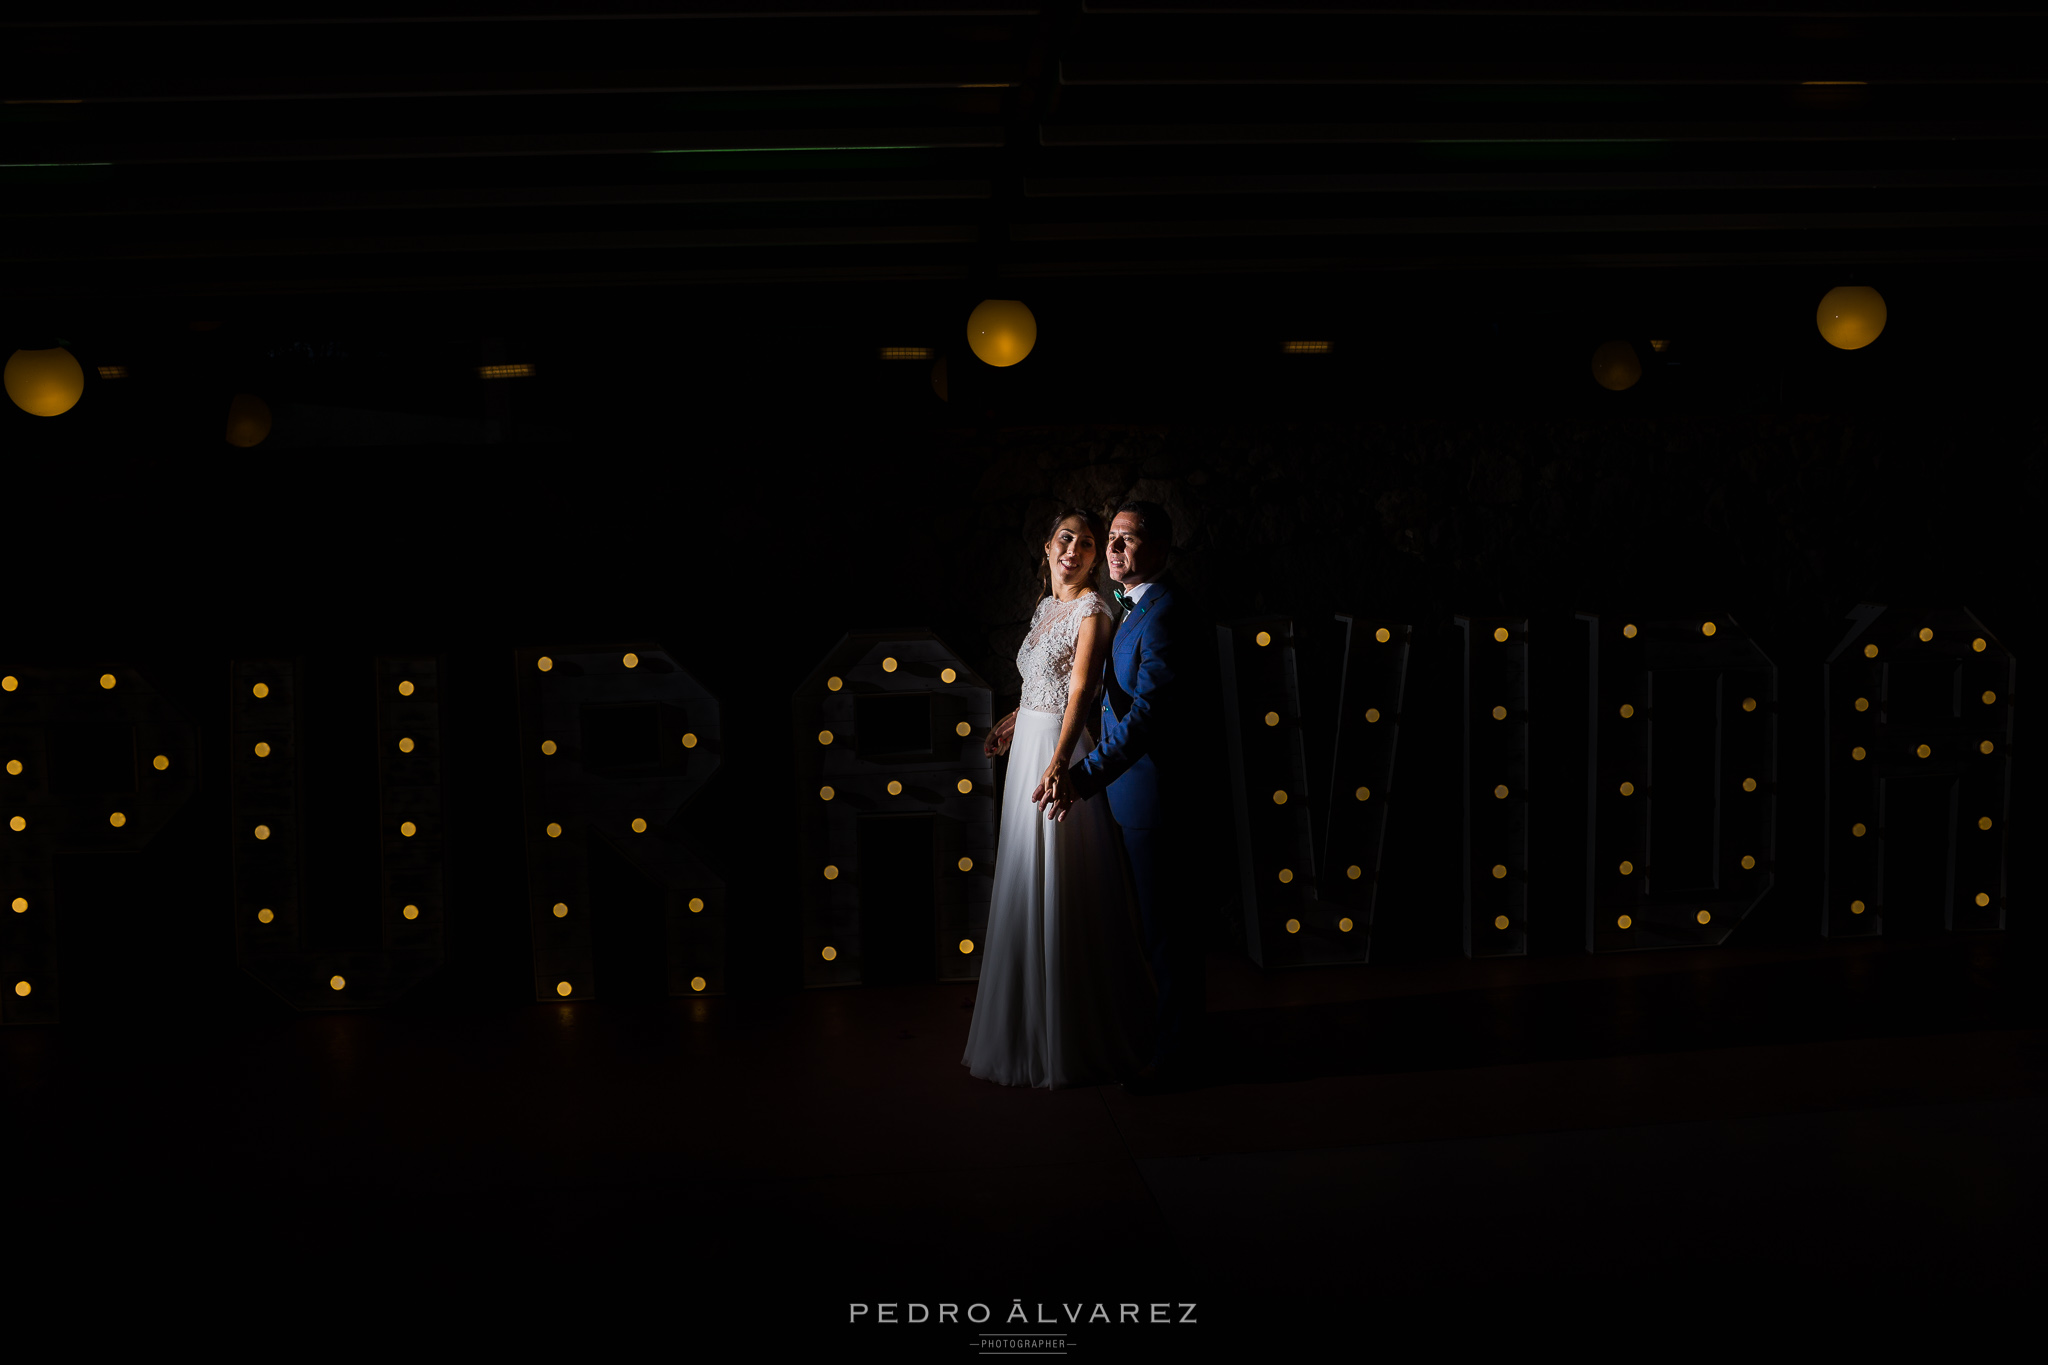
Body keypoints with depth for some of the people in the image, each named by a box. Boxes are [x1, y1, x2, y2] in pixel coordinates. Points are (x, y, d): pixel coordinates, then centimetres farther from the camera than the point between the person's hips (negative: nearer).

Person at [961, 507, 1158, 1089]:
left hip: (1062, 755, -9)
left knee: (1062, 896, -4)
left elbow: (1081, 690, -24)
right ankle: (1032, 1032, 24)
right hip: (1029, 751, 9)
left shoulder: (1092, 609, -11)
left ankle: (1072, 1043, 6)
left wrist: (1058, 762, -35)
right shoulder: (1046, 607, 14)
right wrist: (1015, 720, 38)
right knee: (1027, 890, 13)